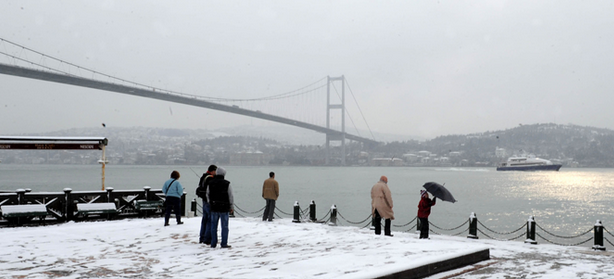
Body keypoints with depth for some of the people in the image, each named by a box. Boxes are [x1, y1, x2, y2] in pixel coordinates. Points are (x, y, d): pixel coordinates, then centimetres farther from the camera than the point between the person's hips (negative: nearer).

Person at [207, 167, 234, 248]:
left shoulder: (211, 183, 2)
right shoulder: (227, 184, -9)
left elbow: (208, 195, 10)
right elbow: (230, 196, -5)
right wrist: (232, 207, 6)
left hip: (214, 208, 3)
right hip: (224, 208, -3)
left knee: (213, 226, 10)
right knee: (224, 226, 3)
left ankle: (213, 243, 13)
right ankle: (224, 243, 3)